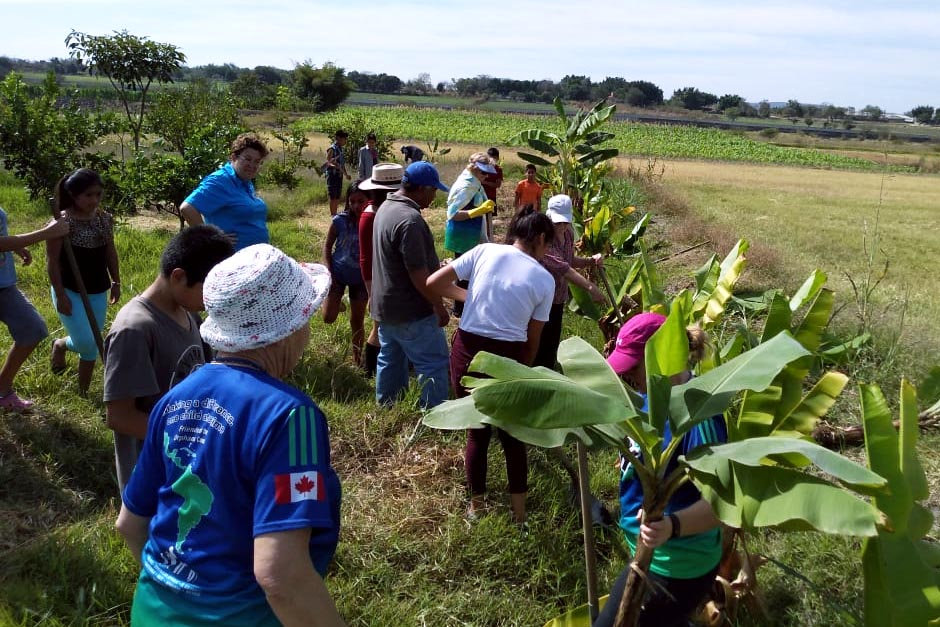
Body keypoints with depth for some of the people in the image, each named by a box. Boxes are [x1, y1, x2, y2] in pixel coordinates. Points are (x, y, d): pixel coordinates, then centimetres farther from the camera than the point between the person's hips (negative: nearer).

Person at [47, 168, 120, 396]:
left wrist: (116, 282, 12)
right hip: (71, 291, -5)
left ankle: (84, 391, 24)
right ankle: (60, 345, 26)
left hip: (98, 292, 5)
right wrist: (60, 295, -15)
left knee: (92, 345, 10)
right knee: (85, 342, -9)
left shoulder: (105, 219, 0)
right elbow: (52, 261, -14)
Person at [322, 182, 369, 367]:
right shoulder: (340, 221, -16)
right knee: (328, 318, -1)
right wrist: (329, 272, -10)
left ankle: (357, 357, 31)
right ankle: (338, 300, 33)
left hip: (361, 277, 0)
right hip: (338, 273, 0)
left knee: (357, 320, 12)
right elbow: (327, 246, -3)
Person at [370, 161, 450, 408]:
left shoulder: (386, 207, 7)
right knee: (434, 364, 0)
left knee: (390, 361, 20)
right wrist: (439, 306, -16)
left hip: (385, 305, 10)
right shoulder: (410, 219, -25)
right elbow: (418, 274, -25)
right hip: (410, 312, -10)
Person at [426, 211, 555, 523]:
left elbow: (433, 283, -3)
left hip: (467, 349, 2)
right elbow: (532, 340, 3)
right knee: (512, 434, 18)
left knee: (477, 432, 19)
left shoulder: (485, 250, 0)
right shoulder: (544, 280, -1)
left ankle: (476, 506, 32)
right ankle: (519, 511, 27)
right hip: (507, 357, -1)